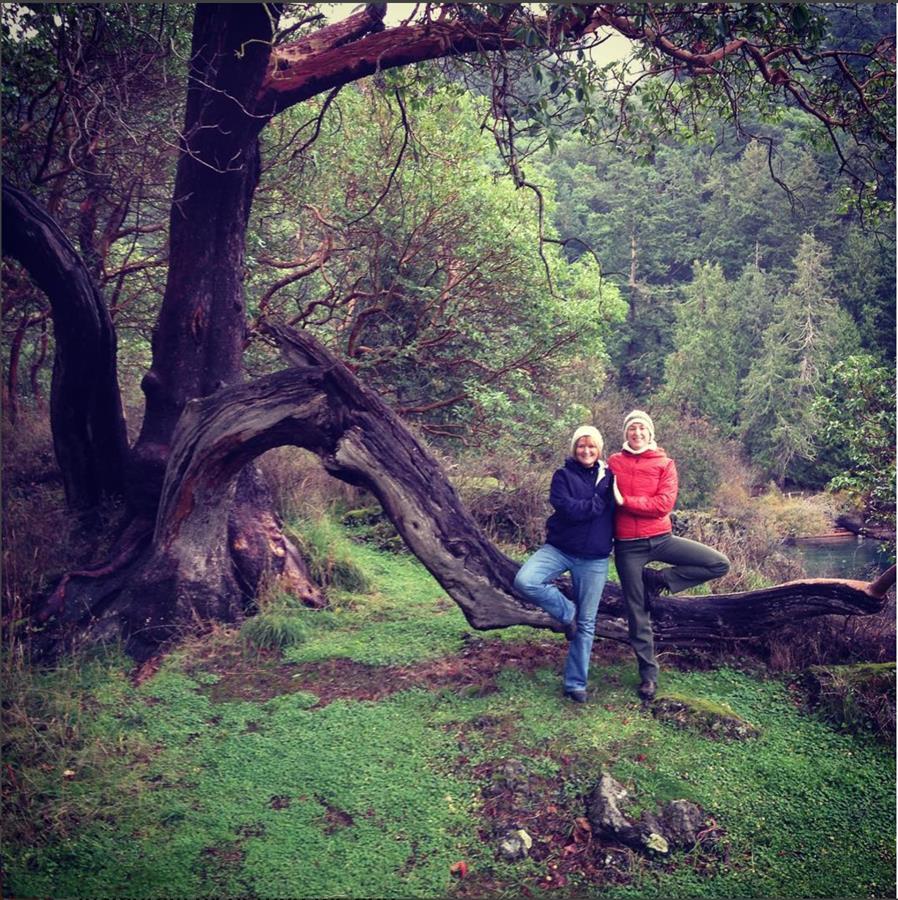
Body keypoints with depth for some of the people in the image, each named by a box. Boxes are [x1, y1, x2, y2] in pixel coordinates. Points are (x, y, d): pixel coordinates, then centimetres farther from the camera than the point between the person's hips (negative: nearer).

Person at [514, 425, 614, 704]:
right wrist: (598, 503, -12)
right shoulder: (563, 476, -2)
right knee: (524, 581, -27)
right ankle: (567, 612, 0)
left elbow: (617, 511, 7)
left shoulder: (608, 477, 6)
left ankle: (576, 684, 19)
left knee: (586, 623, 6)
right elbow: (568, 508, -17)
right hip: (560, 548, -1)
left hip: (594, 558, 1)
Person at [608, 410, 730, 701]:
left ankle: (659, 580, 1)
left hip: (661, 539, 1)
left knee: (719, 564, -12)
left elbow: (664, 504, -13)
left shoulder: (664, 464, -1)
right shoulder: (613, 462, 3)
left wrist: (624, 501, -16)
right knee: (637, 612, 5)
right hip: (627, 546, -1)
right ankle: (648, 674, 23)